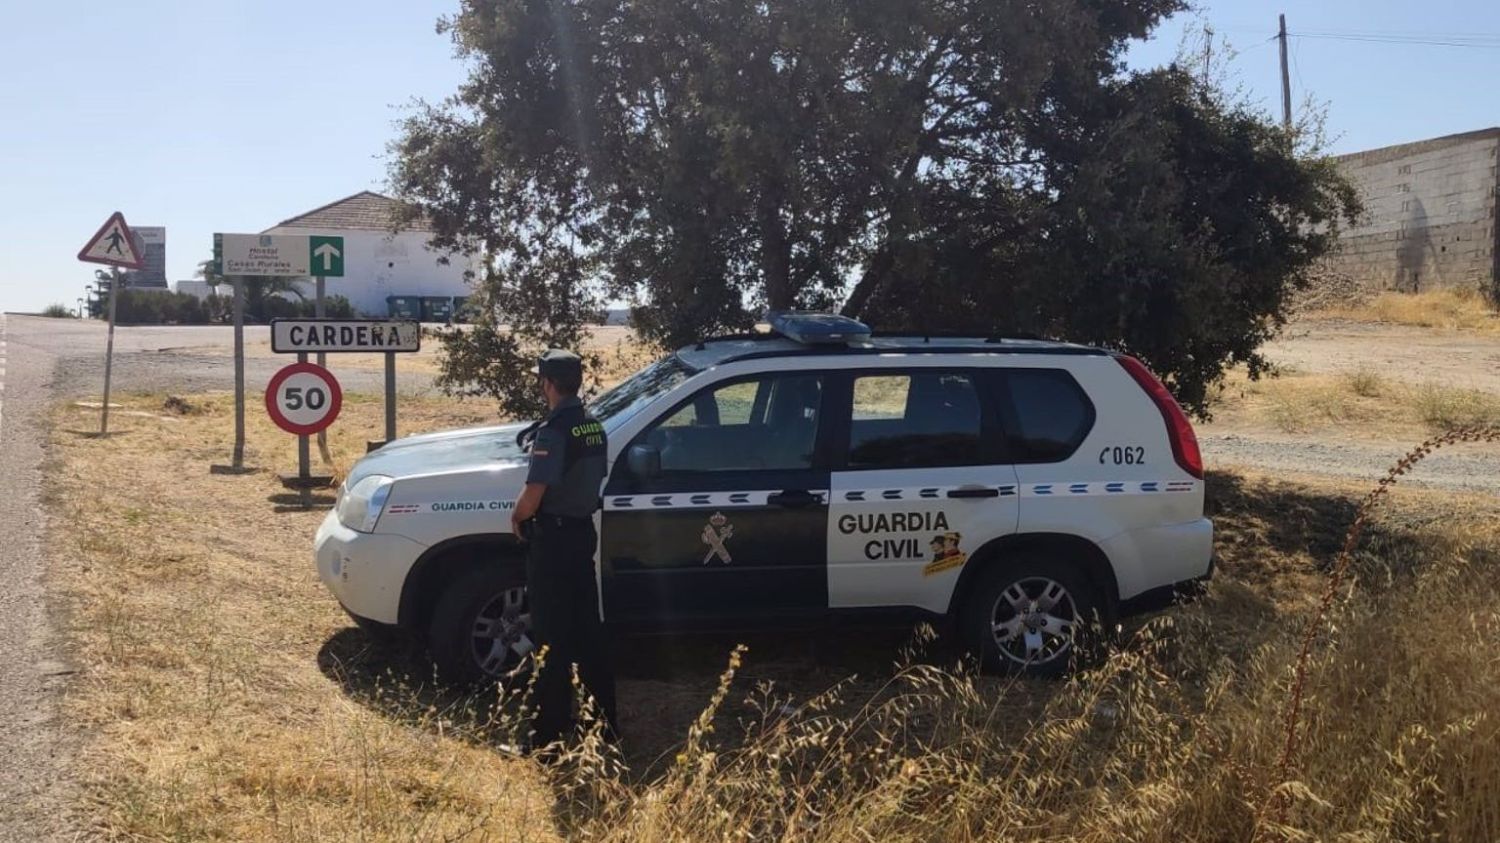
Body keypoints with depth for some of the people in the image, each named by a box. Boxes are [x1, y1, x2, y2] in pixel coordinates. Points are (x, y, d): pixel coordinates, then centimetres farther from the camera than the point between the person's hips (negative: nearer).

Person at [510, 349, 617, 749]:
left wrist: (518, 517, -4)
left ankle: (551, 729, 5)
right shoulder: (594, 427, 7)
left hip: (552, 538, -8)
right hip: (584, 531, 8)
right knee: (588, 627, 15)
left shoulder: (553, 431, -20)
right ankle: (604, 716, 23)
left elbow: (533, 495, -23)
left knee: (553, 635, -1)